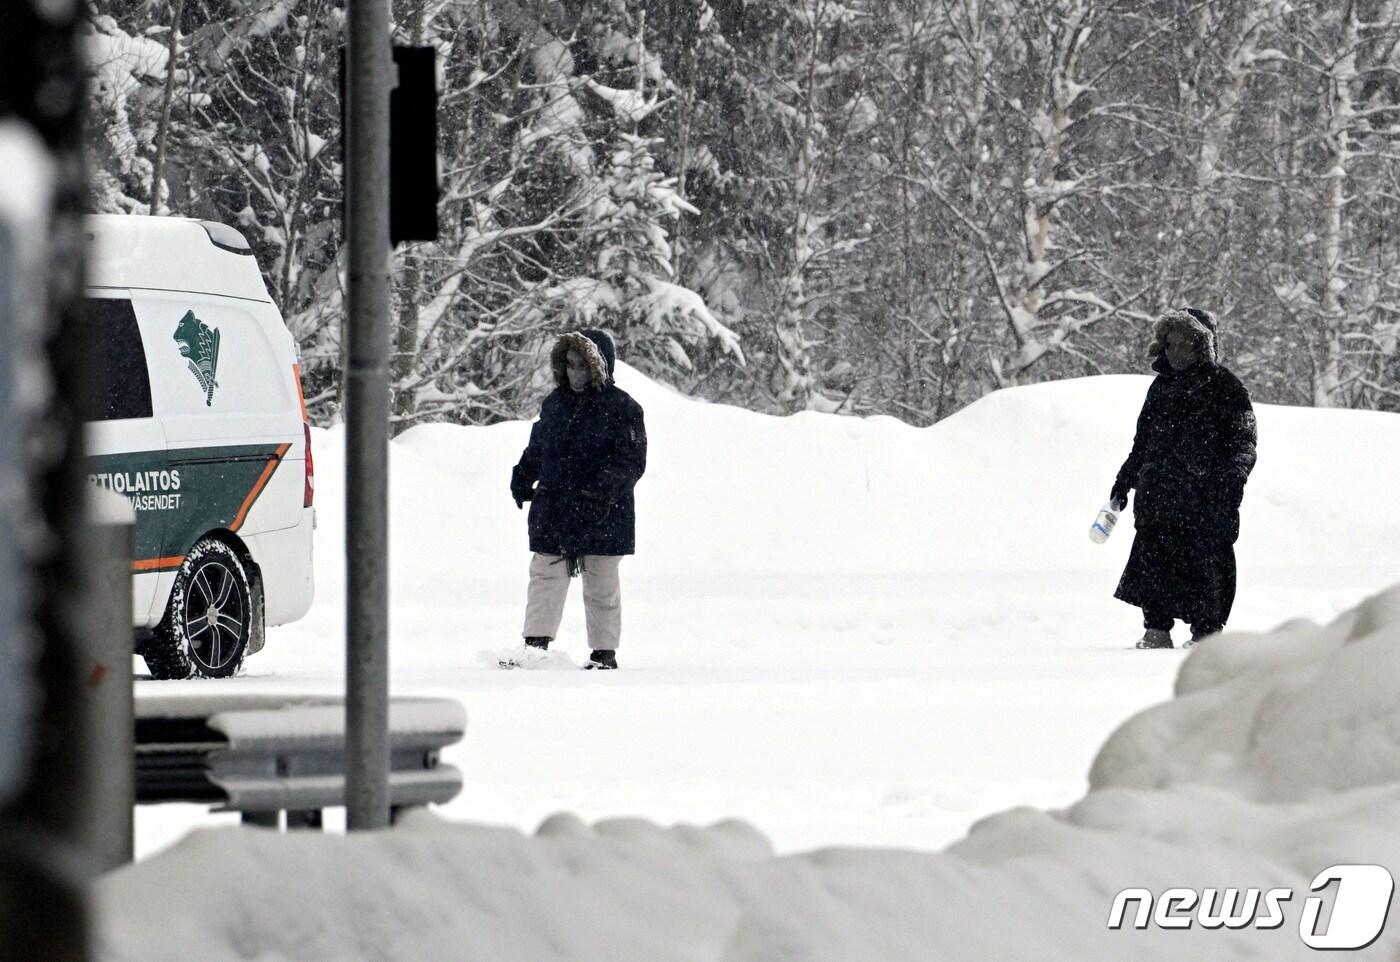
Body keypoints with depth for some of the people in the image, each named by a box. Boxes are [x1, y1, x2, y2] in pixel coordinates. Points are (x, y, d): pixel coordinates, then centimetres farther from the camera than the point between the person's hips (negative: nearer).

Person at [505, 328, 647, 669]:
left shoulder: (621, 408, -8)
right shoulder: (556, 403, 10)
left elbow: (632, 461, -12)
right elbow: (537, 447, 21)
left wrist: (605, 487, -26)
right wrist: (522, 478, 7)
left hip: (601, 516, -5)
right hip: (552, 512, 5)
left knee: (600, 584, 5)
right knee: (545, 576, 1)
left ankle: (604, 651, 13)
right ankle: (536, 643, 2)